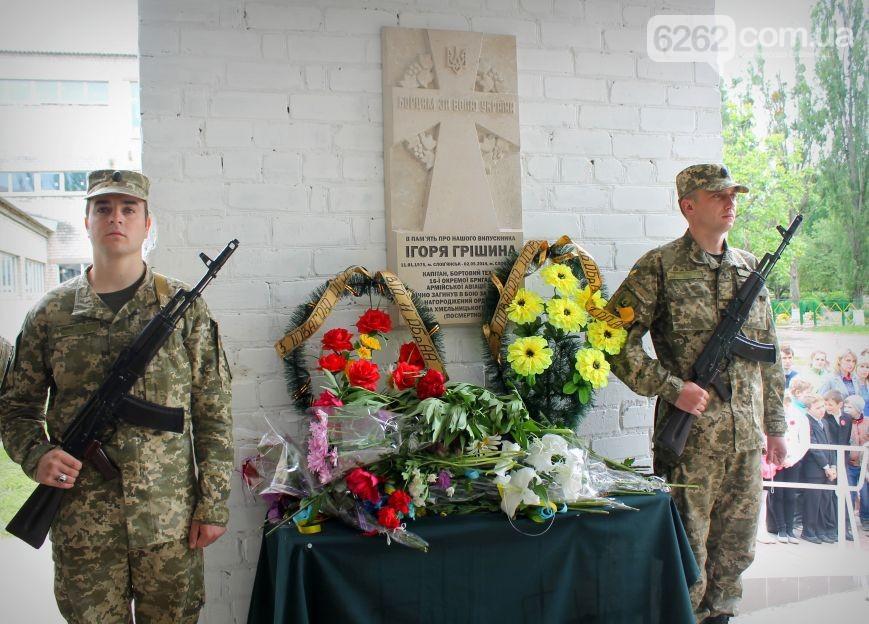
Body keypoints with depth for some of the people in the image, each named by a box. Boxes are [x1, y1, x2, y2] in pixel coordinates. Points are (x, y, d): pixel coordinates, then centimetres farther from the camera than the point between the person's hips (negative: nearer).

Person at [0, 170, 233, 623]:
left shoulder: (185, 309, 0)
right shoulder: (50, 314, 3)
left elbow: (213, 413, 0)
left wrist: (213, 505, -3)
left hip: (170, 520, 0)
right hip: (80, 522, 1)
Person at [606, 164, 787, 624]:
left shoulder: (750, 267, 12)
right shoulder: (660, 267, -6)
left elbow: (769, 353, 17)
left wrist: (775, 424, 16)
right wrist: (672, 388, -16)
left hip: (747, 436, 6)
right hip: (690, 436, -5)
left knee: (737, 545, 15)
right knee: (688, 548, 2)